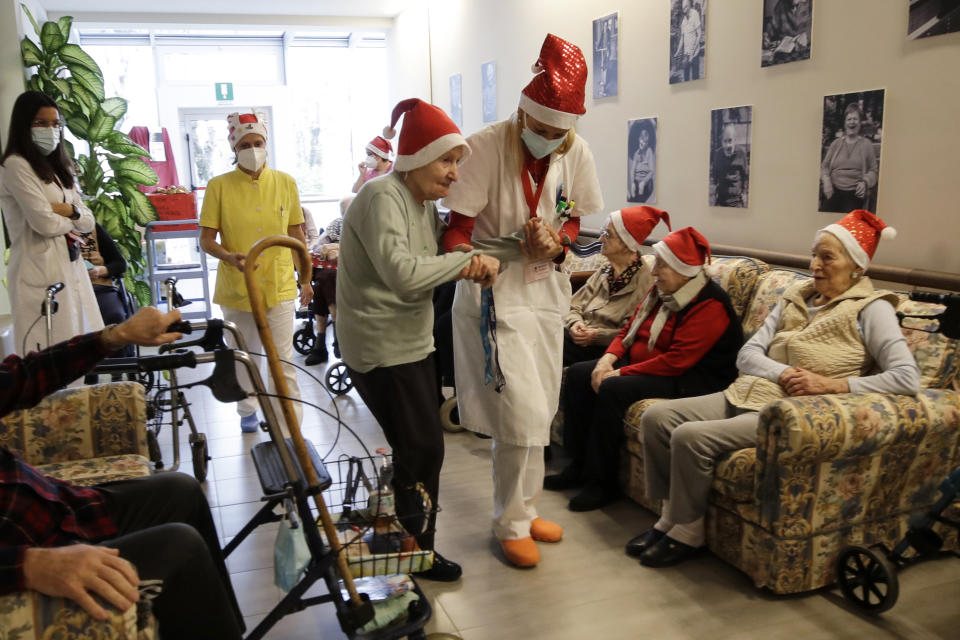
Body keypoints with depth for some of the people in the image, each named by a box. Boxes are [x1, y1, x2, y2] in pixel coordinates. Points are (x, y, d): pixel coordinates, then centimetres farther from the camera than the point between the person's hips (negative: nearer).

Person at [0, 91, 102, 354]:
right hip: (41, 271, -8)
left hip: (72, 268, 8)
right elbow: (45, 223, -15)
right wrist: (72, 221, 5)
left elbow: (88, 222, 13)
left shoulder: (58, 168, 19)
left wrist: (69, 211, -8)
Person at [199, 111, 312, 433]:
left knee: (283, 361, -1)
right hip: (236, 288, 0)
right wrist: (229, 257, -23)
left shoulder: (285, 183, 3)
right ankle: (248, 412, 38)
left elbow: (296, 233, 10)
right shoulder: (219, 186, -3)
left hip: (279, 286, 0)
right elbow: (206, 239, -3)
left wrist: (306, 278, 10)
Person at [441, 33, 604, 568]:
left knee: (539, 410, 14)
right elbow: (459, 227, -16)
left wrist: (557, 242, -13)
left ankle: (522, 508, 34)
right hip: (495, 289, -6)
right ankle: (513, 524, 14)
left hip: (545, 286, 6)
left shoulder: (576, 153, -3)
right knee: (523, 413, -7)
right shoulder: (486, 147, -18)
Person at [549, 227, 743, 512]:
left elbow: (677, 361, -26)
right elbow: (630, 329, 15)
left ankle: (602, 483, -15)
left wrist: (621, 373, -23)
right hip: (641, 364, 10)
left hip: (690, 380, -10)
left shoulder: (709, 306, -20)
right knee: (578, 374, -3)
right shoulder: (662, 291, 8)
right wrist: (609, 357, -6)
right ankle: (579, 465, 3)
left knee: (612, 390, -30)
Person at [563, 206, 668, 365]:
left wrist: (598, 335, -16)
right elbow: (574, 306, 17)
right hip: (579, 338, 6)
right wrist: (575, 323, -5)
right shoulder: (604, 272, 17)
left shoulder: (645, 280, -6)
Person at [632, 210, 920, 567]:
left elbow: (908, 378, -13)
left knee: (690, 436, -26)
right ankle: (669, 516, 3)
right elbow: (747, 354, 9)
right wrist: (783, 373, -11)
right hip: (748, 394, 7)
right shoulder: (795, 297, 17)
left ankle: (688, 532, -4)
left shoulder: (870, 309, -1)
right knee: (655, 417, -10)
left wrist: (833, 384, -18)